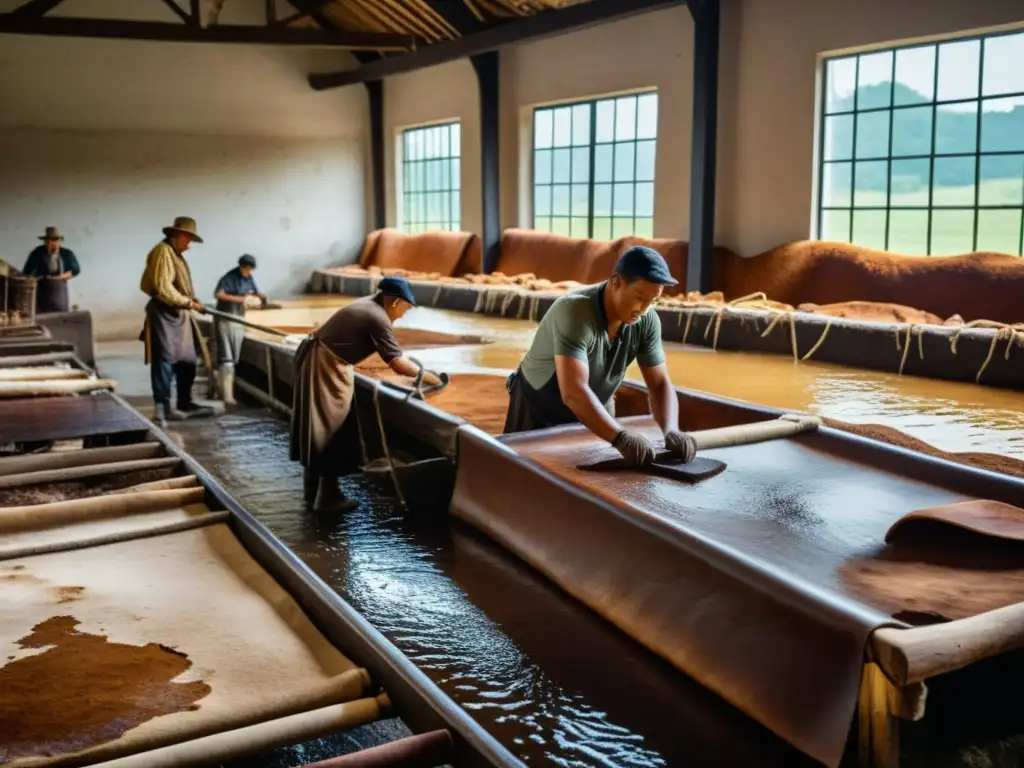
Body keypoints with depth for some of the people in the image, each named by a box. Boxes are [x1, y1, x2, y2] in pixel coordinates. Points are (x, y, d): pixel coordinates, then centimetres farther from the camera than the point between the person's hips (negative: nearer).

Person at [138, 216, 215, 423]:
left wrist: (191, 301, 7)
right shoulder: (163, 252, -13)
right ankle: (163, 407, 0)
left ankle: (185, 403, 21)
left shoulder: (175, 253, 18)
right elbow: (163, 288, -21)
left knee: (187, 361, 13)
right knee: (164, 361, -5)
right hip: (164, 315, -10)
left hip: (178, 315, 10)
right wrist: (188, 302, -16)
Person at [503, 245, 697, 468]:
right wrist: (621, 437, -57)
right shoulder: (574, 312, -35)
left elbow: (660, 384, -12)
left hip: (591, 413, 5)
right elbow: (573, 392, -45)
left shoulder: (647, 321, -16)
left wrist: (671, 431, -31)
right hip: (537, 412, -5)